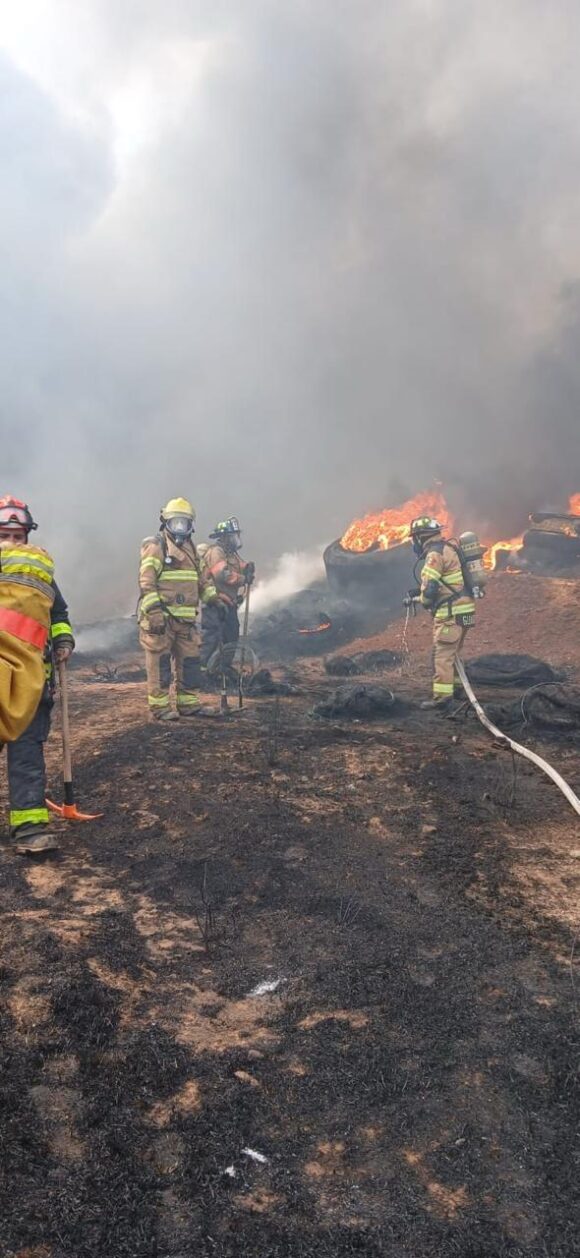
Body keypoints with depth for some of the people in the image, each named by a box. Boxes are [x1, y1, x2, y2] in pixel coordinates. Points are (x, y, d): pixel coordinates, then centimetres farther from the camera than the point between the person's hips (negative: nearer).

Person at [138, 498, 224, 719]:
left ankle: (188, 703, 18)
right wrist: (153, 612, -22)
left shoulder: (191, 550, 20)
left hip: (186, 619, 7)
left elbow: (202, 579, 26)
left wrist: (214, 599, 13)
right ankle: (159, 706, 1)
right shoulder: (155, 547, -5)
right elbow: (146, 583, -14)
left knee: (189, 660, 9)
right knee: (160, 663, -4)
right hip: (160, 618, -7)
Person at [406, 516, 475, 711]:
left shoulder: (435, 554, -14)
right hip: (463, 609, 10)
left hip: (450, 613, -10)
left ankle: (442, 697, -8)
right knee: (452, 653, 20)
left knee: (443, 654, -7)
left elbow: (429, 589, -20)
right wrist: (418, 592, 15)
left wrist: (417, 598, 1)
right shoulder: (448, 549, 17)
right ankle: (454, 688, 29)